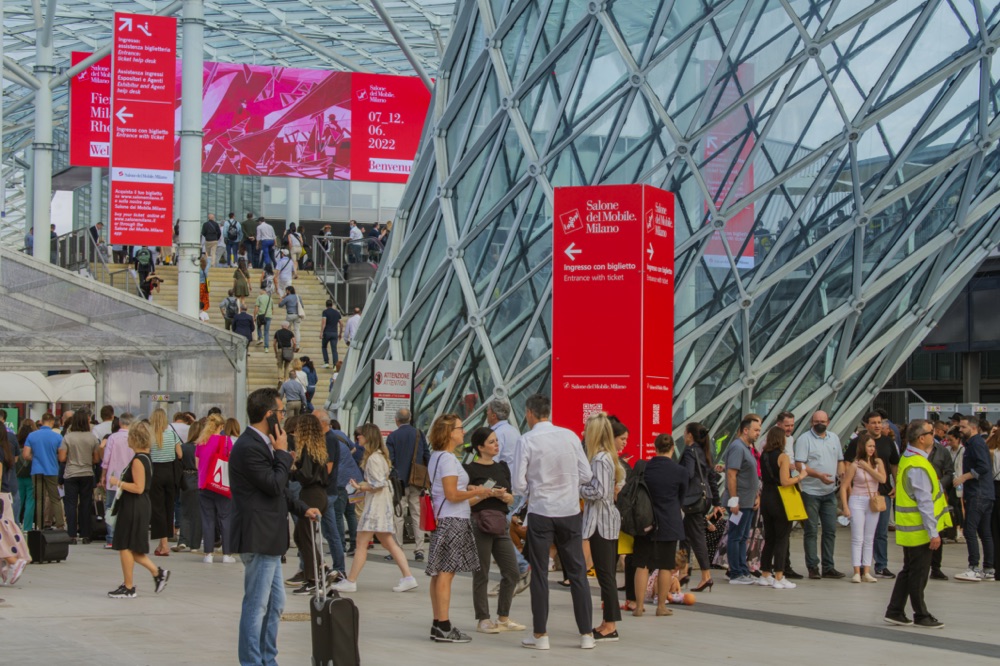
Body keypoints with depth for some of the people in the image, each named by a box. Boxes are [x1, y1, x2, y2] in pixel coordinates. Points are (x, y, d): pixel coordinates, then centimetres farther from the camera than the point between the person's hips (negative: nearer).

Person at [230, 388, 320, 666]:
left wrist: (302, 509, 18)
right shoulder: (248, 448, -20)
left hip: (268, 537, 11)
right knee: (256, 605, -3)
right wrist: (282, 453, -10)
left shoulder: (261, 444, 14)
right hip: (258, 538, -11)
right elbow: (274, 485, -20)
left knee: (275, 602, 17)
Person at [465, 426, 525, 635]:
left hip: (500, 524, 6)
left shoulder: (502, 467, 14)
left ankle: (503, 618, 18)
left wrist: (503, 495, -7)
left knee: (511, 572, 6)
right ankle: (482, 619, 9)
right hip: (479, 524, -6)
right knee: (481, 574, 0)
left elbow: (511, 499, 15)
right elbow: (465, 500, -11)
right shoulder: (471, 469, -6)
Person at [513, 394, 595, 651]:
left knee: (540, 573, 7)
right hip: (570, 511, 3)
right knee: (577, 572, 10)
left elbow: (519, 485, -10)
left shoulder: (526, 441, -10)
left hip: (540, 512, -3)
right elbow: (586, 475, 2)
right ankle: (586, 634, 11)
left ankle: (540, 635, 10)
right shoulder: (570, 436, -1)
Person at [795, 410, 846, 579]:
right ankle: (813, 567, 4)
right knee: (811, 531, -1)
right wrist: (818, 475, -25)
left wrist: (841, 473, -1)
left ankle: (828, 567, 13)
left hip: (829, 491, 6)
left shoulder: (834, 438, 12)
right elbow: (799, 465, -14)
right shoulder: (804, 439, -7)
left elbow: (840, 460, 21)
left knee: (830, 530, 6)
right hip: (810, 491, -6)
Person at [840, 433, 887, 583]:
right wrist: (845, 507, -11)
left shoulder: (878, 462, 4)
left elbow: (882, 479, -13)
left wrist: (867, 467, -13)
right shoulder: (854, 465, -6)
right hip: (857, 502, -4)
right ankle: (857, 572, -7)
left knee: (869, 539, 6)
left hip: (873, 503, 4)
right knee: (857, 538, -6)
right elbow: (844, 487, -6)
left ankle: (866, 572, 9)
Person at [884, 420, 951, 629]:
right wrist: (933, 533, -20)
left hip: (909, 529, 10)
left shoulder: (907, 458, 10)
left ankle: (895, 612, 17)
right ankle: (921, 616, 10)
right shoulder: (918, 466, -21)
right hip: (919, 529, -10)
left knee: (909, 571, 15)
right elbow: (925, 502, -22)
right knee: (918, 573, 1)